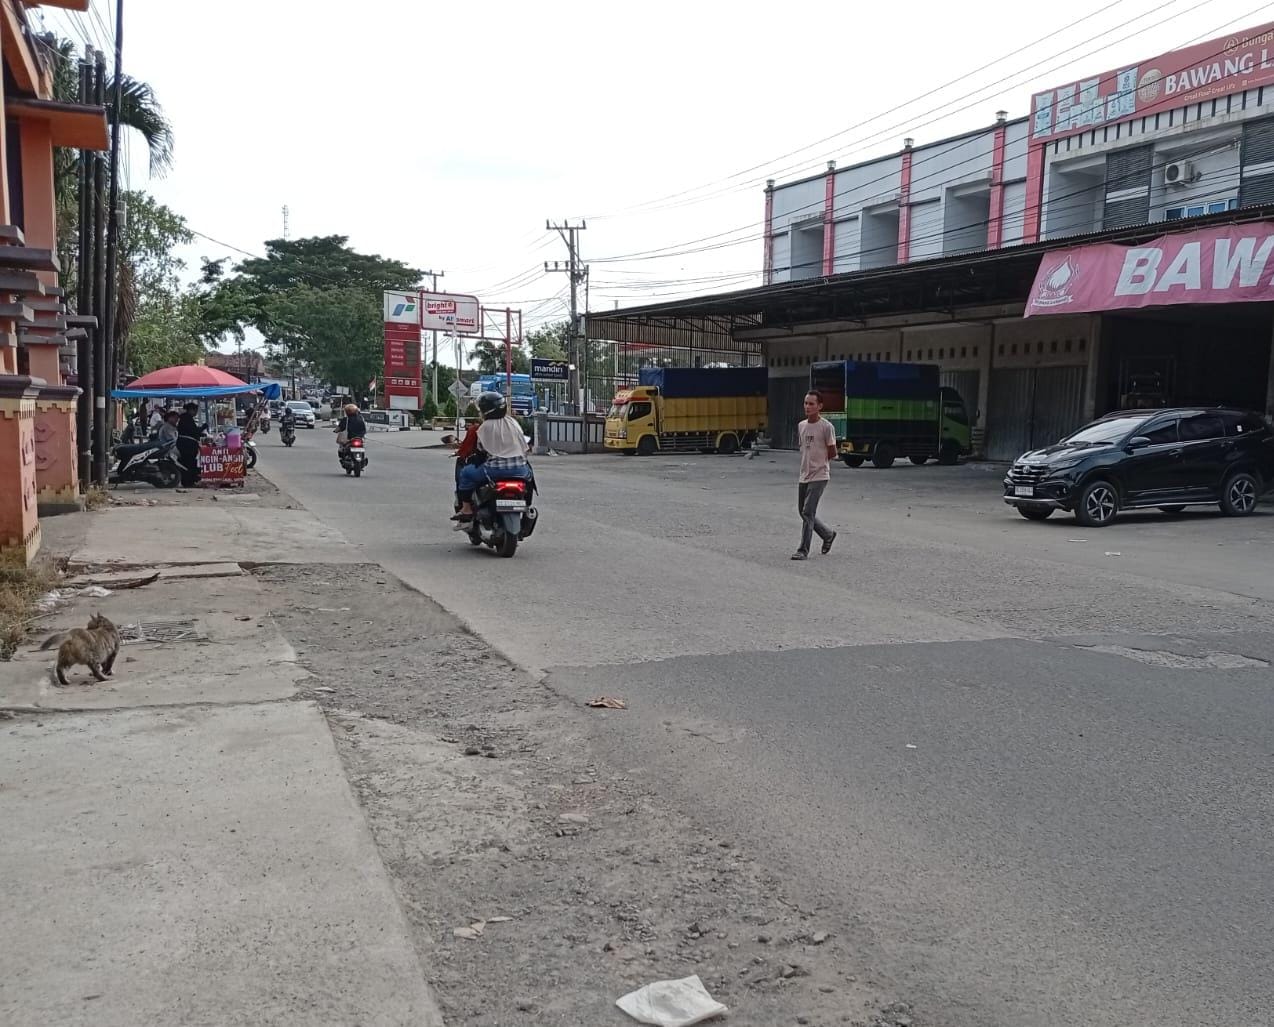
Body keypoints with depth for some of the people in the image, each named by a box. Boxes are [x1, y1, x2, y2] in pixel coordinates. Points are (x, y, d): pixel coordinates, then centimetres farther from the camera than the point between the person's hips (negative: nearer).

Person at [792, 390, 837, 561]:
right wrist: (807, 464, 9)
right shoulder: (801, 426, 9)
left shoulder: (826, 427, -10)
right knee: (804, 513, 14)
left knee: (808, 513, -12)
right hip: (804, 476, 7)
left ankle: (803, 551, -8)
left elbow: (832, 453, -4)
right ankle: (828, 535, 35)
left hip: (819, 477, -7)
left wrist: (819, 462, 6)